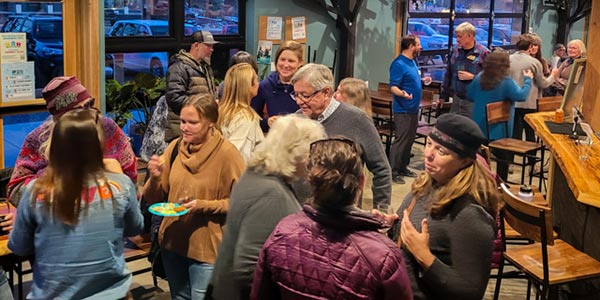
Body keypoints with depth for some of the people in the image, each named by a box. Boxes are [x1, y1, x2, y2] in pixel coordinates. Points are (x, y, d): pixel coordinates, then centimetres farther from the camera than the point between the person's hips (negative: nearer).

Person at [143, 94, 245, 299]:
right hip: (172, 243, 5)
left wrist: (203, 205, -23)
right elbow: (154, 199, 3)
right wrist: (155, 178, -17)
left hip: (207, 247, -5)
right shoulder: (175, 147, 0)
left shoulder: (226, 153, -13)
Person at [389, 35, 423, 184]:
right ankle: (393, 172, -3)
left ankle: (403, 168, 24)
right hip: (403, 110, -10)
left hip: (413, 108, 10)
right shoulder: (398, 64, -16)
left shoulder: (413, 61, 13)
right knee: (400, 140, -8)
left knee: (409, 140, 14)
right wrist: (402, 93, -39)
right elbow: (393, 86, -22)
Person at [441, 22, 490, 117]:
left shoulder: (483, 53, -10)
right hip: (456, 98, 5)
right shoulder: (455, 51, 6)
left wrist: (472, 77, -17)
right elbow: (448, 74, 15)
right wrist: (443, 95, 17)